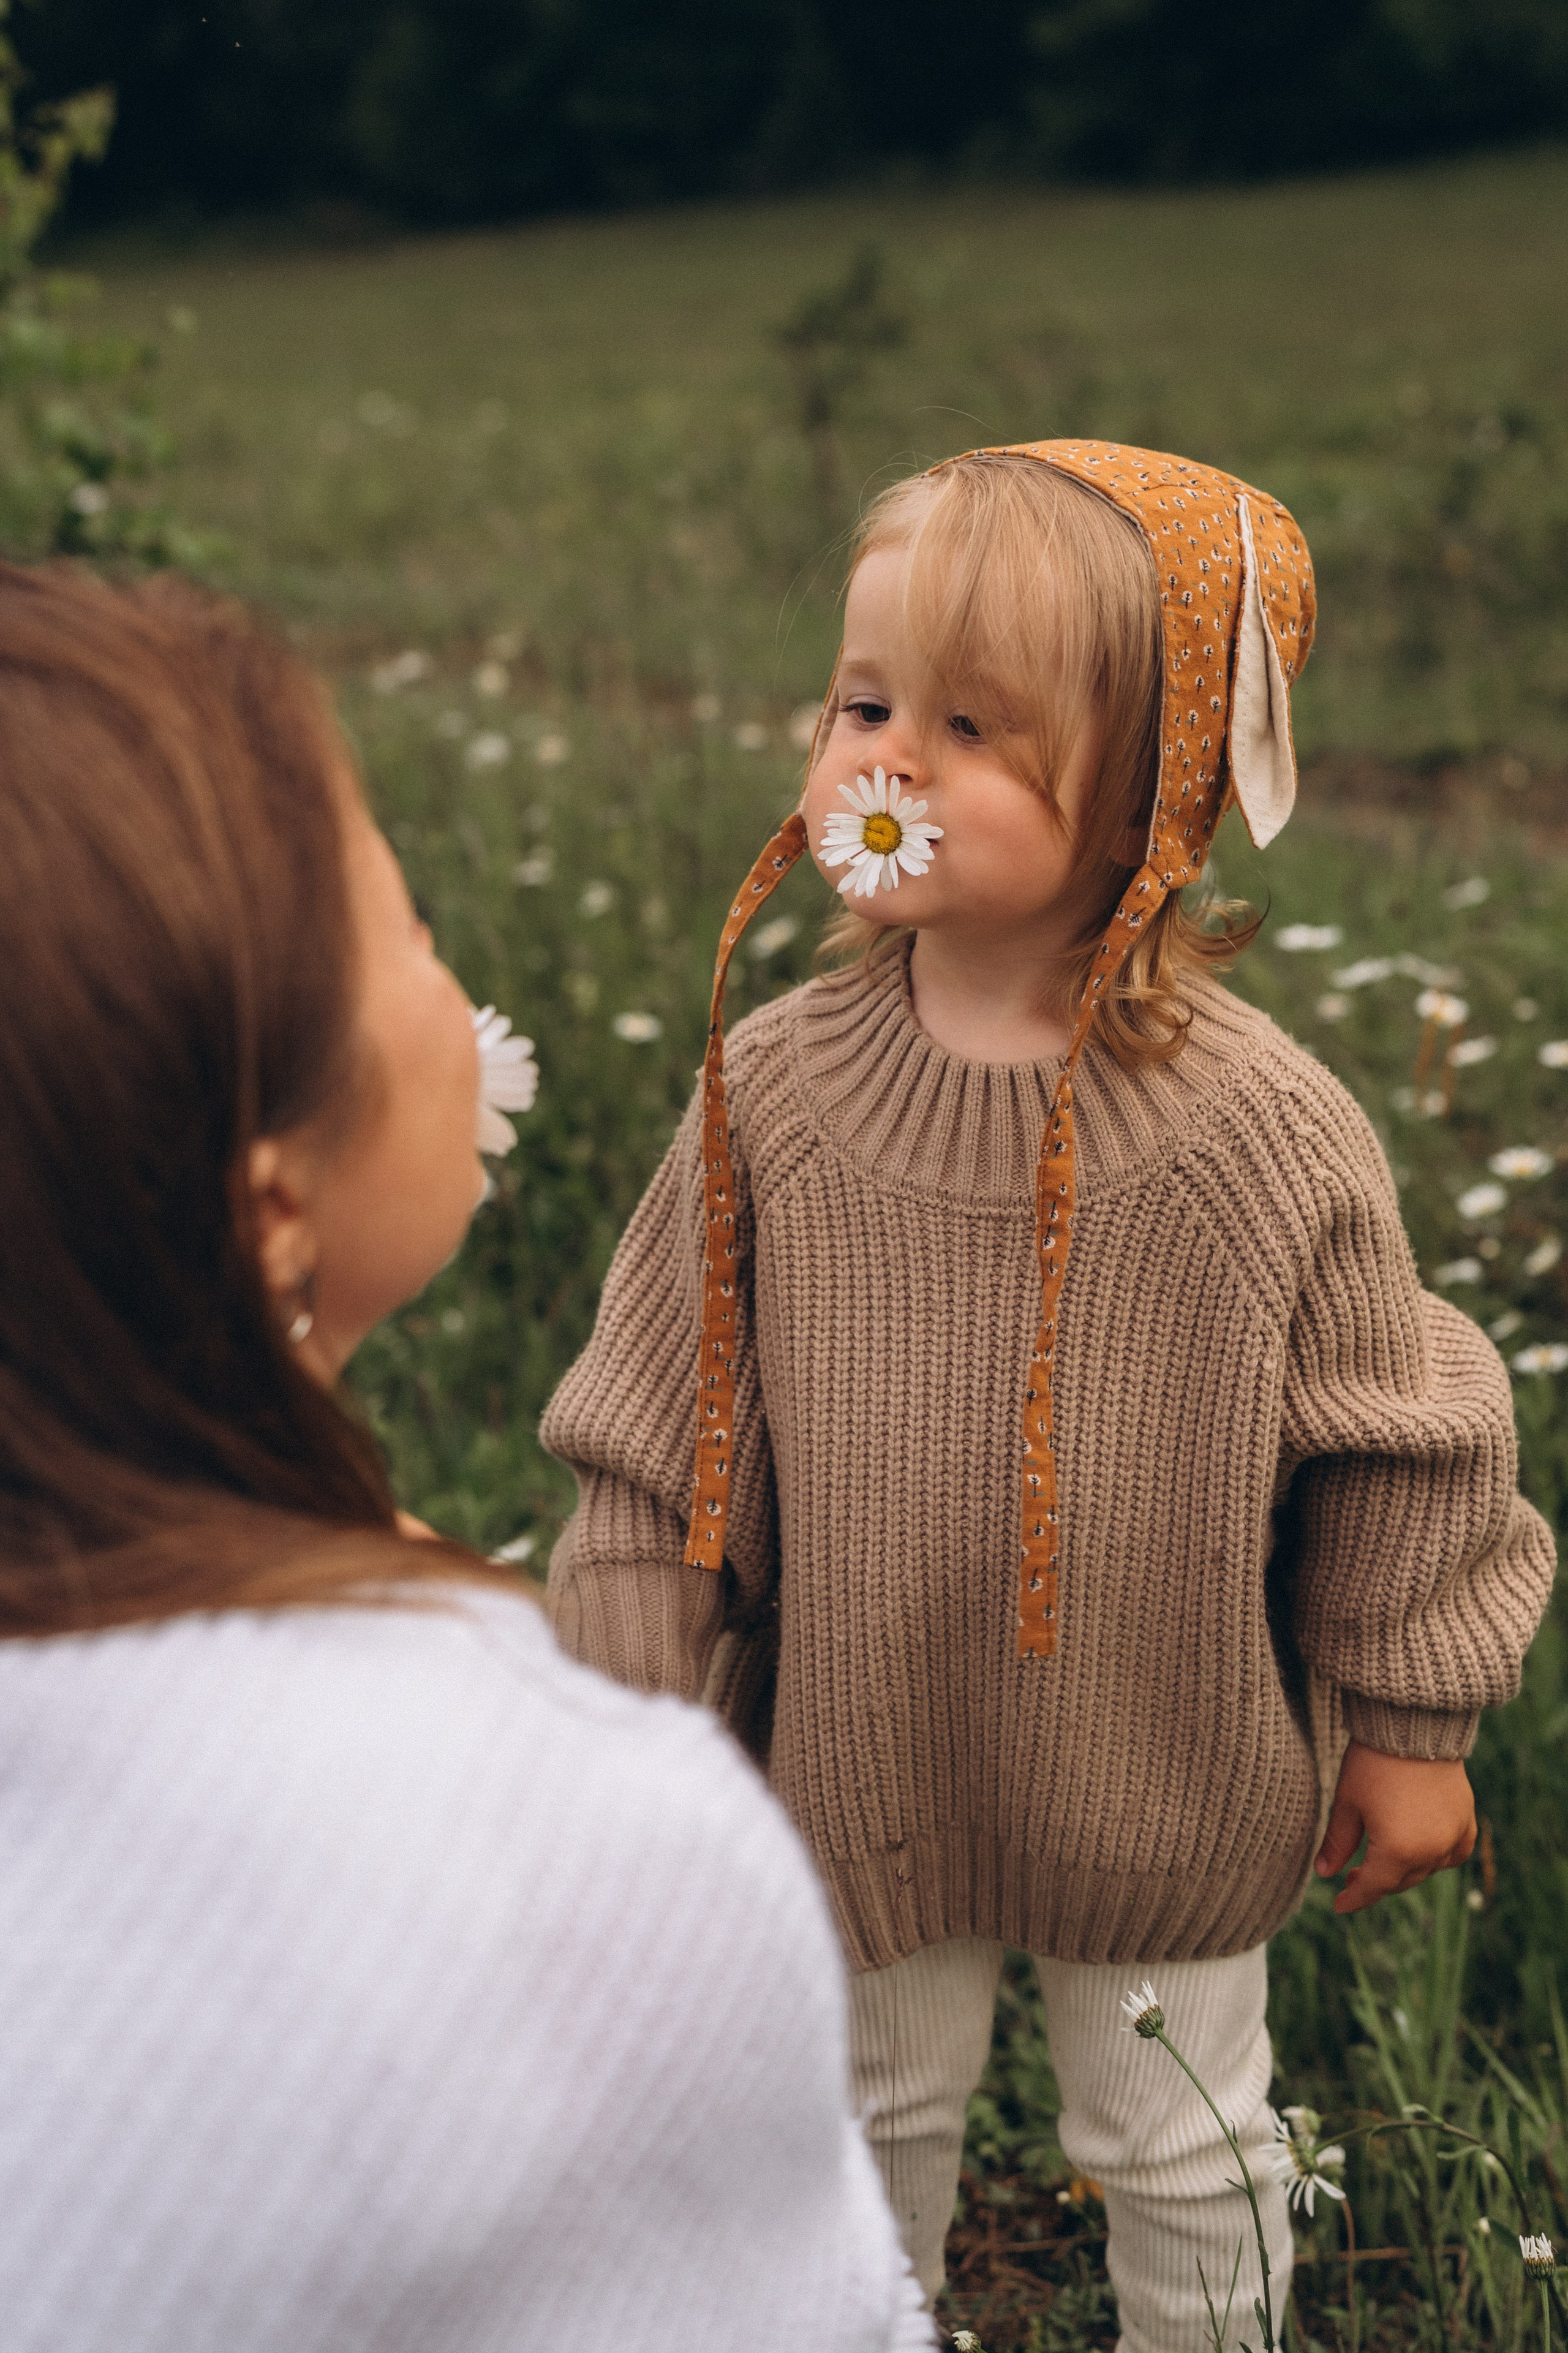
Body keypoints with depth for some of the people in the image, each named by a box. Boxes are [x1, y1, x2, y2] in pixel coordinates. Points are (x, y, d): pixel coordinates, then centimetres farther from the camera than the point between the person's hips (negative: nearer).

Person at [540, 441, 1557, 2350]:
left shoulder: (1263, 1133, -21)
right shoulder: (772, 1094, -15)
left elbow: (1393, 1442, -7)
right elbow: (656, 1442, -6)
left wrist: (1408, 1732, 2)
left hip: (1169, 1796, -2)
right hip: (858, 1775, 2)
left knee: (1177, 2153, 21)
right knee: (873, 2111, 26)